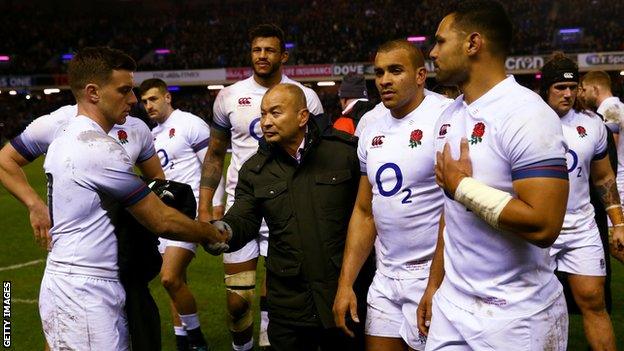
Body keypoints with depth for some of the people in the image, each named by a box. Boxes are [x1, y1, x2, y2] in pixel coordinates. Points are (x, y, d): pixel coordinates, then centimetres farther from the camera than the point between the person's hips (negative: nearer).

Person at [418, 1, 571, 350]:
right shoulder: (450, 116, 7)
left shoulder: (526, 113, -18)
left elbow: (543, 225, -27)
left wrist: (461, 185, -17)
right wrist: (435, 283, 16)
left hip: (515, 315, -7)